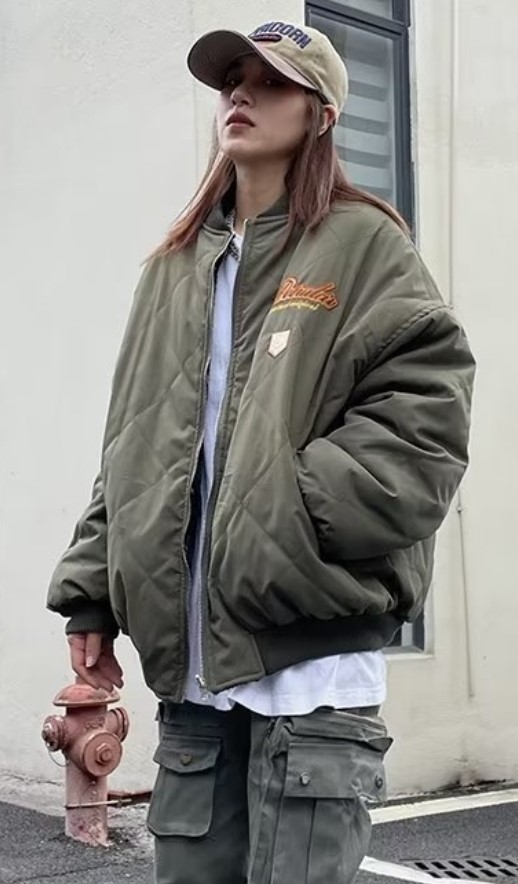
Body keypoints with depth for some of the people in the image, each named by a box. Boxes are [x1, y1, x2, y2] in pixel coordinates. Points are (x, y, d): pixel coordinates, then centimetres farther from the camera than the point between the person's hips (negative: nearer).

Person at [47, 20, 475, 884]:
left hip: (313, 646, -5)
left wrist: (289, 525, -17)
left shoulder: (361, 244, 1)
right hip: (193, 654, 6)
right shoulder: (176, 264, 18)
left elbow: (423, 420, -10)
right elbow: (130, 443, 17)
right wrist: (91, 590, 10)